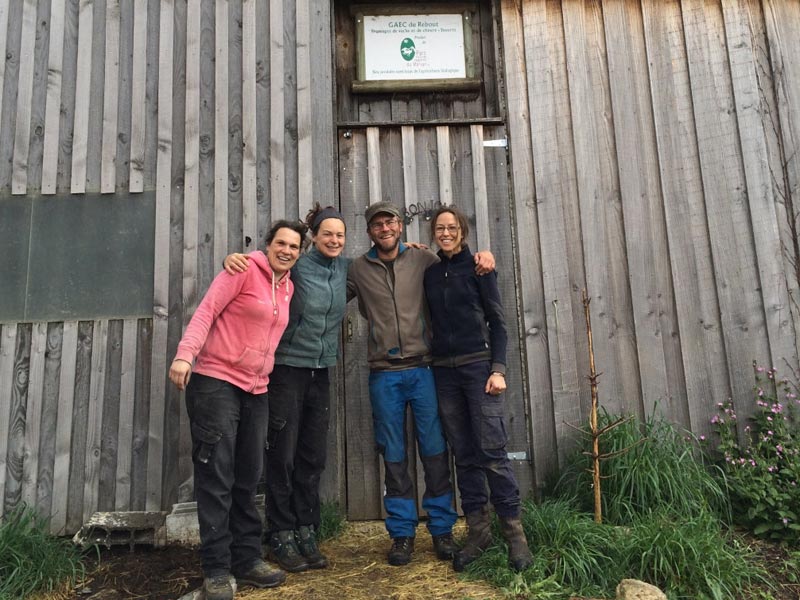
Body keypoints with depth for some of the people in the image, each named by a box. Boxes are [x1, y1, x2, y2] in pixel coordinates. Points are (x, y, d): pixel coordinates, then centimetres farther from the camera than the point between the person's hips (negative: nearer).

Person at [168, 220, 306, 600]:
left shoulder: (287, 288, 13)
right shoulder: (245, 269, -6)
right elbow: (206, 312, -12)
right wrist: (185, 354, -24)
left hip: (256, 390, 7)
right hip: (216, 382, -7)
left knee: (247, 479, 11)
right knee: (216, 477, -3)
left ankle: (247, 559, 21)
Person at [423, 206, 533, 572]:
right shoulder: (430, 273, 12)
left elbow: (497, 321, -1)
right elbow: (432, 322, 14)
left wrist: (497, 369, -10)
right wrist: (430, 368, 5)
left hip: (478, 364, -4)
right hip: (444, 370, 4)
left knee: (491, 449, -6)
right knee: (463, 453, 6)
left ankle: (513, 531, 4)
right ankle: (477, 529, 15)